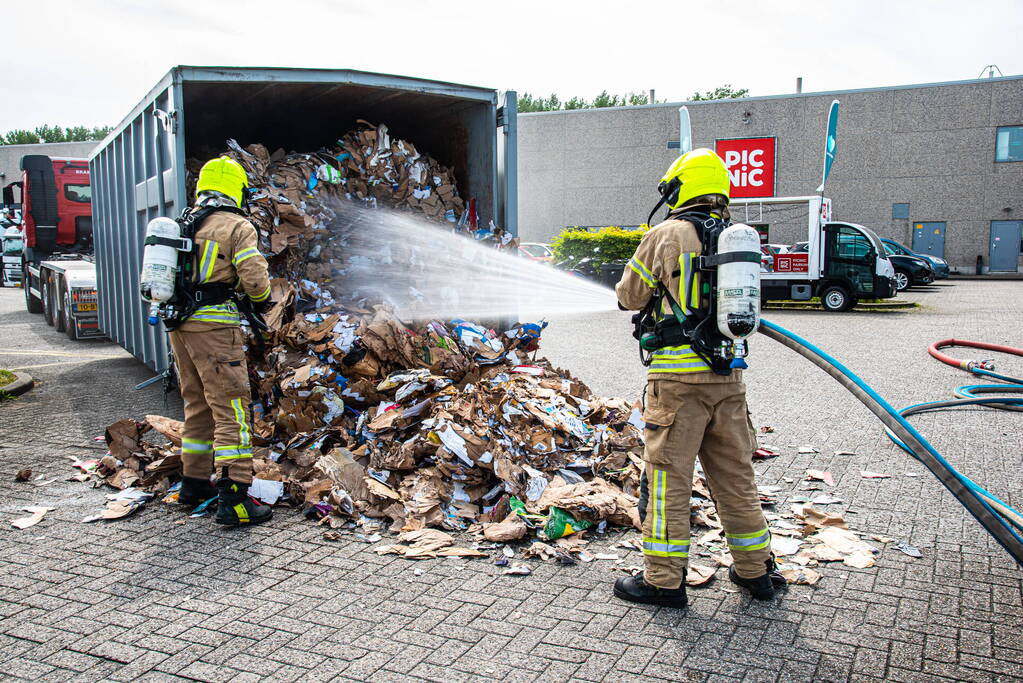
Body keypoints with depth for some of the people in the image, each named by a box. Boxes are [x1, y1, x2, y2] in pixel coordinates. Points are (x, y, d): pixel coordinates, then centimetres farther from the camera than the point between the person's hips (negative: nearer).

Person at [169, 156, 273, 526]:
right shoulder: (237, 227, -8)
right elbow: (255, 279, -15)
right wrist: (262, 299, 5)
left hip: (178, 326, 8)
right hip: (214, 328, -8)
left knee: (198, 406, 19)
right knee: (231, 409, -6)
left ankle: (194, 483, 29)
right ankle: (234, 499, -8)